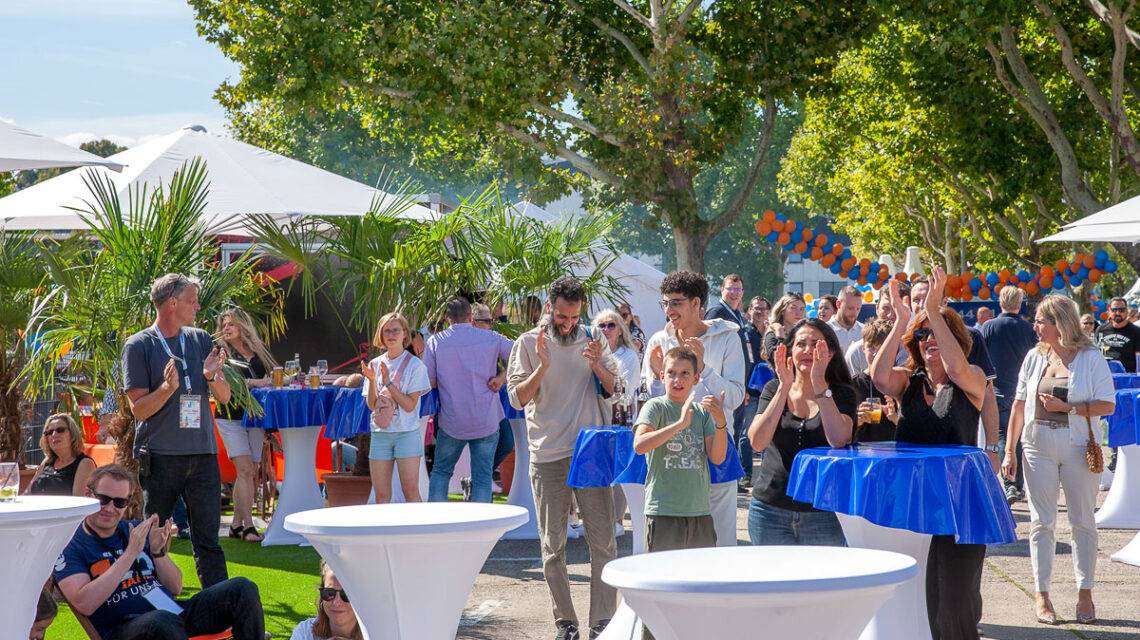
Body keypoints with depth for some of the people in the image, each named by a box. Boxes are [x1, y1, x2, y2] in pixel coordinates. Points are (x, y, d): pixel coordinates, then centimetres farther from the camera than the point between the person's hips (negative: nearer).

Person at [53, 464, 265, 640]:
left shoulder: (137, 530, 19)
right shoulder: (70, 546, 3)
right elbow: (85, 604, -16)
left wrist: (158, 551, -3)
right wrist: (130, 553, -16)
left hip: (173, 611, 6)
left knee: (242, 589, -13)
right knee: (161, 621, -42)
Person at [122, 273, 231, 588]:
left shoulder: (201, 340, 13)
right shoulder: (139, 346, 0)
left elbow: (224, 397, 12)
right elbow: (138, 408, -5)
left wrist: (211, 376, -9)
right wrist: (167, 388, -21)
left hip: (203, 454, 3)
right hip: (160, 455, -3)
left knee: (208, 540, 2)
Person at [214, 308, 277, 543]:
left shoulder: (260, 350, 14)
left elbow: (273, 376, 20)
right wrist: (255, 382, -16)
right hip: (231, 417, -4)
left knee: (251, 472, 4)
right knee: (244, 470, -12)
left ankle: (237, 524, 13)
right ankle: (248, 526, -11)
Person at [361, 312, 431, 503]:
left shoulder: (414, 364, -2)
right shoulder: (375, 364, 10)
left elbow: (410, 405, -9)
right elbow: (371, 405, 6)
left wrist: (388, 383, -16)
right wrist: (372, 380, -9)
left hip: (407, 433, -4)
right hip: (380, 435, 4)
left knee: (411, 491, -7)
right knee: (381, 495, 2)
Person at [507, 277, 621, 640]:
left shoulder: (593, 341, 9)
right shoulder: (528, 344, 3)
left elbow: (615, 392, 8)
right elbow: (517, 398, -4)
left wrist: (597, 367, -12)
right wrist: (543, 366, -18)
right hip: (548, 456, -1)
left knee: (603, 541, -4)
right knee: (552, 545, 3)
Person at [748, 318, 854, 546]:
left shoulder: (841, 393, 2)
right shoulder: (774, 389, 6)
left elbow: (839, 441, -17)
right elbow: (757, 441, -9)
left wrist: (820, 385, -19)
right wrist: (784, 387, -14)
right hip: (770, 508, 1)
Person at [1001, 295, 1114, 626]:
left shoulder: (1091, 358, -4)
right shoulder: (1034, 357, 6)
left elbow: (1108, 405, -8)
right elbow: (1019, 405, 9)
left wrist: (1068, 408, -18)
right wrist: (1010, 450, 5)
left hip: (1079, 446, -3)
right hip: (1038, 446, 3)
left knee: (1083, 521, 4)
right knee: (1041, 521, 2)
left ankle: (1085, 593, 14)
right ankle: (1042, 595, 8)